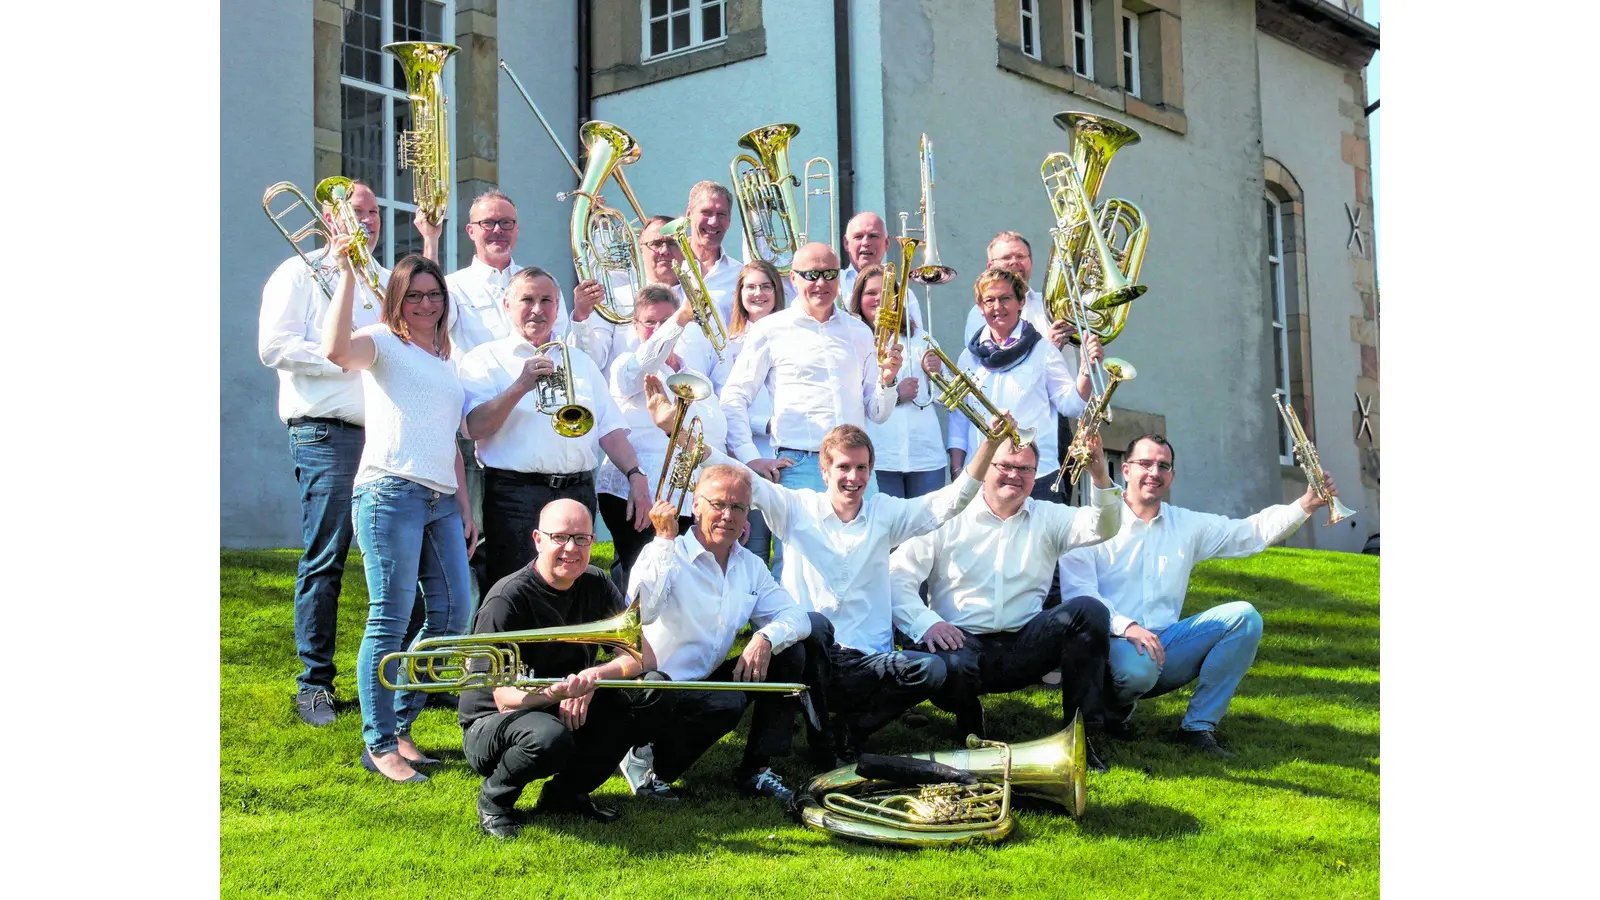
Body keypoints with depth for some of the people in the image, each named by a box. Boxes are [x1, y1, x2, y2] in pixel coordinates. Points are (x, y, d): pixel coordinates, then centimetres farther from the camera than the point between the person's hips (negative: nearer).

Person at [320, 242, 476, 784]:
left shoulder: (445, 361, 24)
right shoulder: (383, 343, 3)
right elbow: (336, 349, -22)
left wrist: (465, 509, 20)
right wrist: (347, 274, -19)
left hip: (441, 500, 7)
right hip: (391, 492, -7)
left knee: (453, 613, 4)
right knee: (390, 620, -8)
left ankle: (400, 722, 18)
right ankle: (379, 745, -2)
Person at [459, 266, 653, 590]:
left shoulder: (579, 360, 20)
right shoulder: (486, 359, 5)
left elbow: (611, 428, 14)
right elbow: (475, 427, -10)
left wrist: (636, 475, 0)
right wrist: (521, 385, -20)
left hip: (578, 492, 5)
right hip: (516, 496, -5)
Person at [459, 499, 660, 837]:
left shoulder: (596, 585, -2)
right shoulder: (507, 599, -20)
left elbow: (645, 657, -8)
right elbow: (505, 700, -23)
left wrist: (592, 678, -26)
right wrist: (553, 694, -44)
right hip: (492, 725, -6)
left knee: (649, 688, -15)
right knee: (550, 737, -39)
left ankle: (565, 793, 0)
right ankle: (493, 800, -5)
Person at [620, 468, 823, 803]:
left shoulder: (750, 565, 9)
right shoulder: (667, 555, -13)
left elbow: (796, 617, 1)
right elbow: (642, 612, -32)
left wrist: (766, 638, -21)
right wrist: (665, 539, -30)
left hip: (707, 682, 7)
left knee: (790, 652, -6)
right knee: (727, 704, -34)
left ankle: (756, 770, -2)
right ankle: (648, 760, -7)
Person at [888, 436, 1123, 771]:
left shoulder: (1047, 518, 14)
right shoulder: (947, 517, 5)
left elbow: (1102, 527, -5)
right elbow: (897, 576, -1)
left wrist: (1100, 477, -24)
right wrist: (926, 623, -19)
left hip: (1025, 647, 3)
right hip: (963, 644, -3)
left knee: (1089, 611, -22)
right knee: (943, 667, -38)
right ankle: (971, 728, -2)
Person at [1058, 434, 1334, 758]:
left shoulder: (1188, 525, 15)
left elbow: (1251, 533, 11)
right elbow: (1078, 592, -12)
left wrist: (1306, 505, -3)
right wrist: (1125, 626, -28)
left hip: (1166, 646, 5)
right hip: (1113, 643, -5)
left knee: (1243, 616, -13)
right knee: (1138, 667, -40)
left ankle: (1198, 726, -11)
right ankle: (1115, 705, 0)